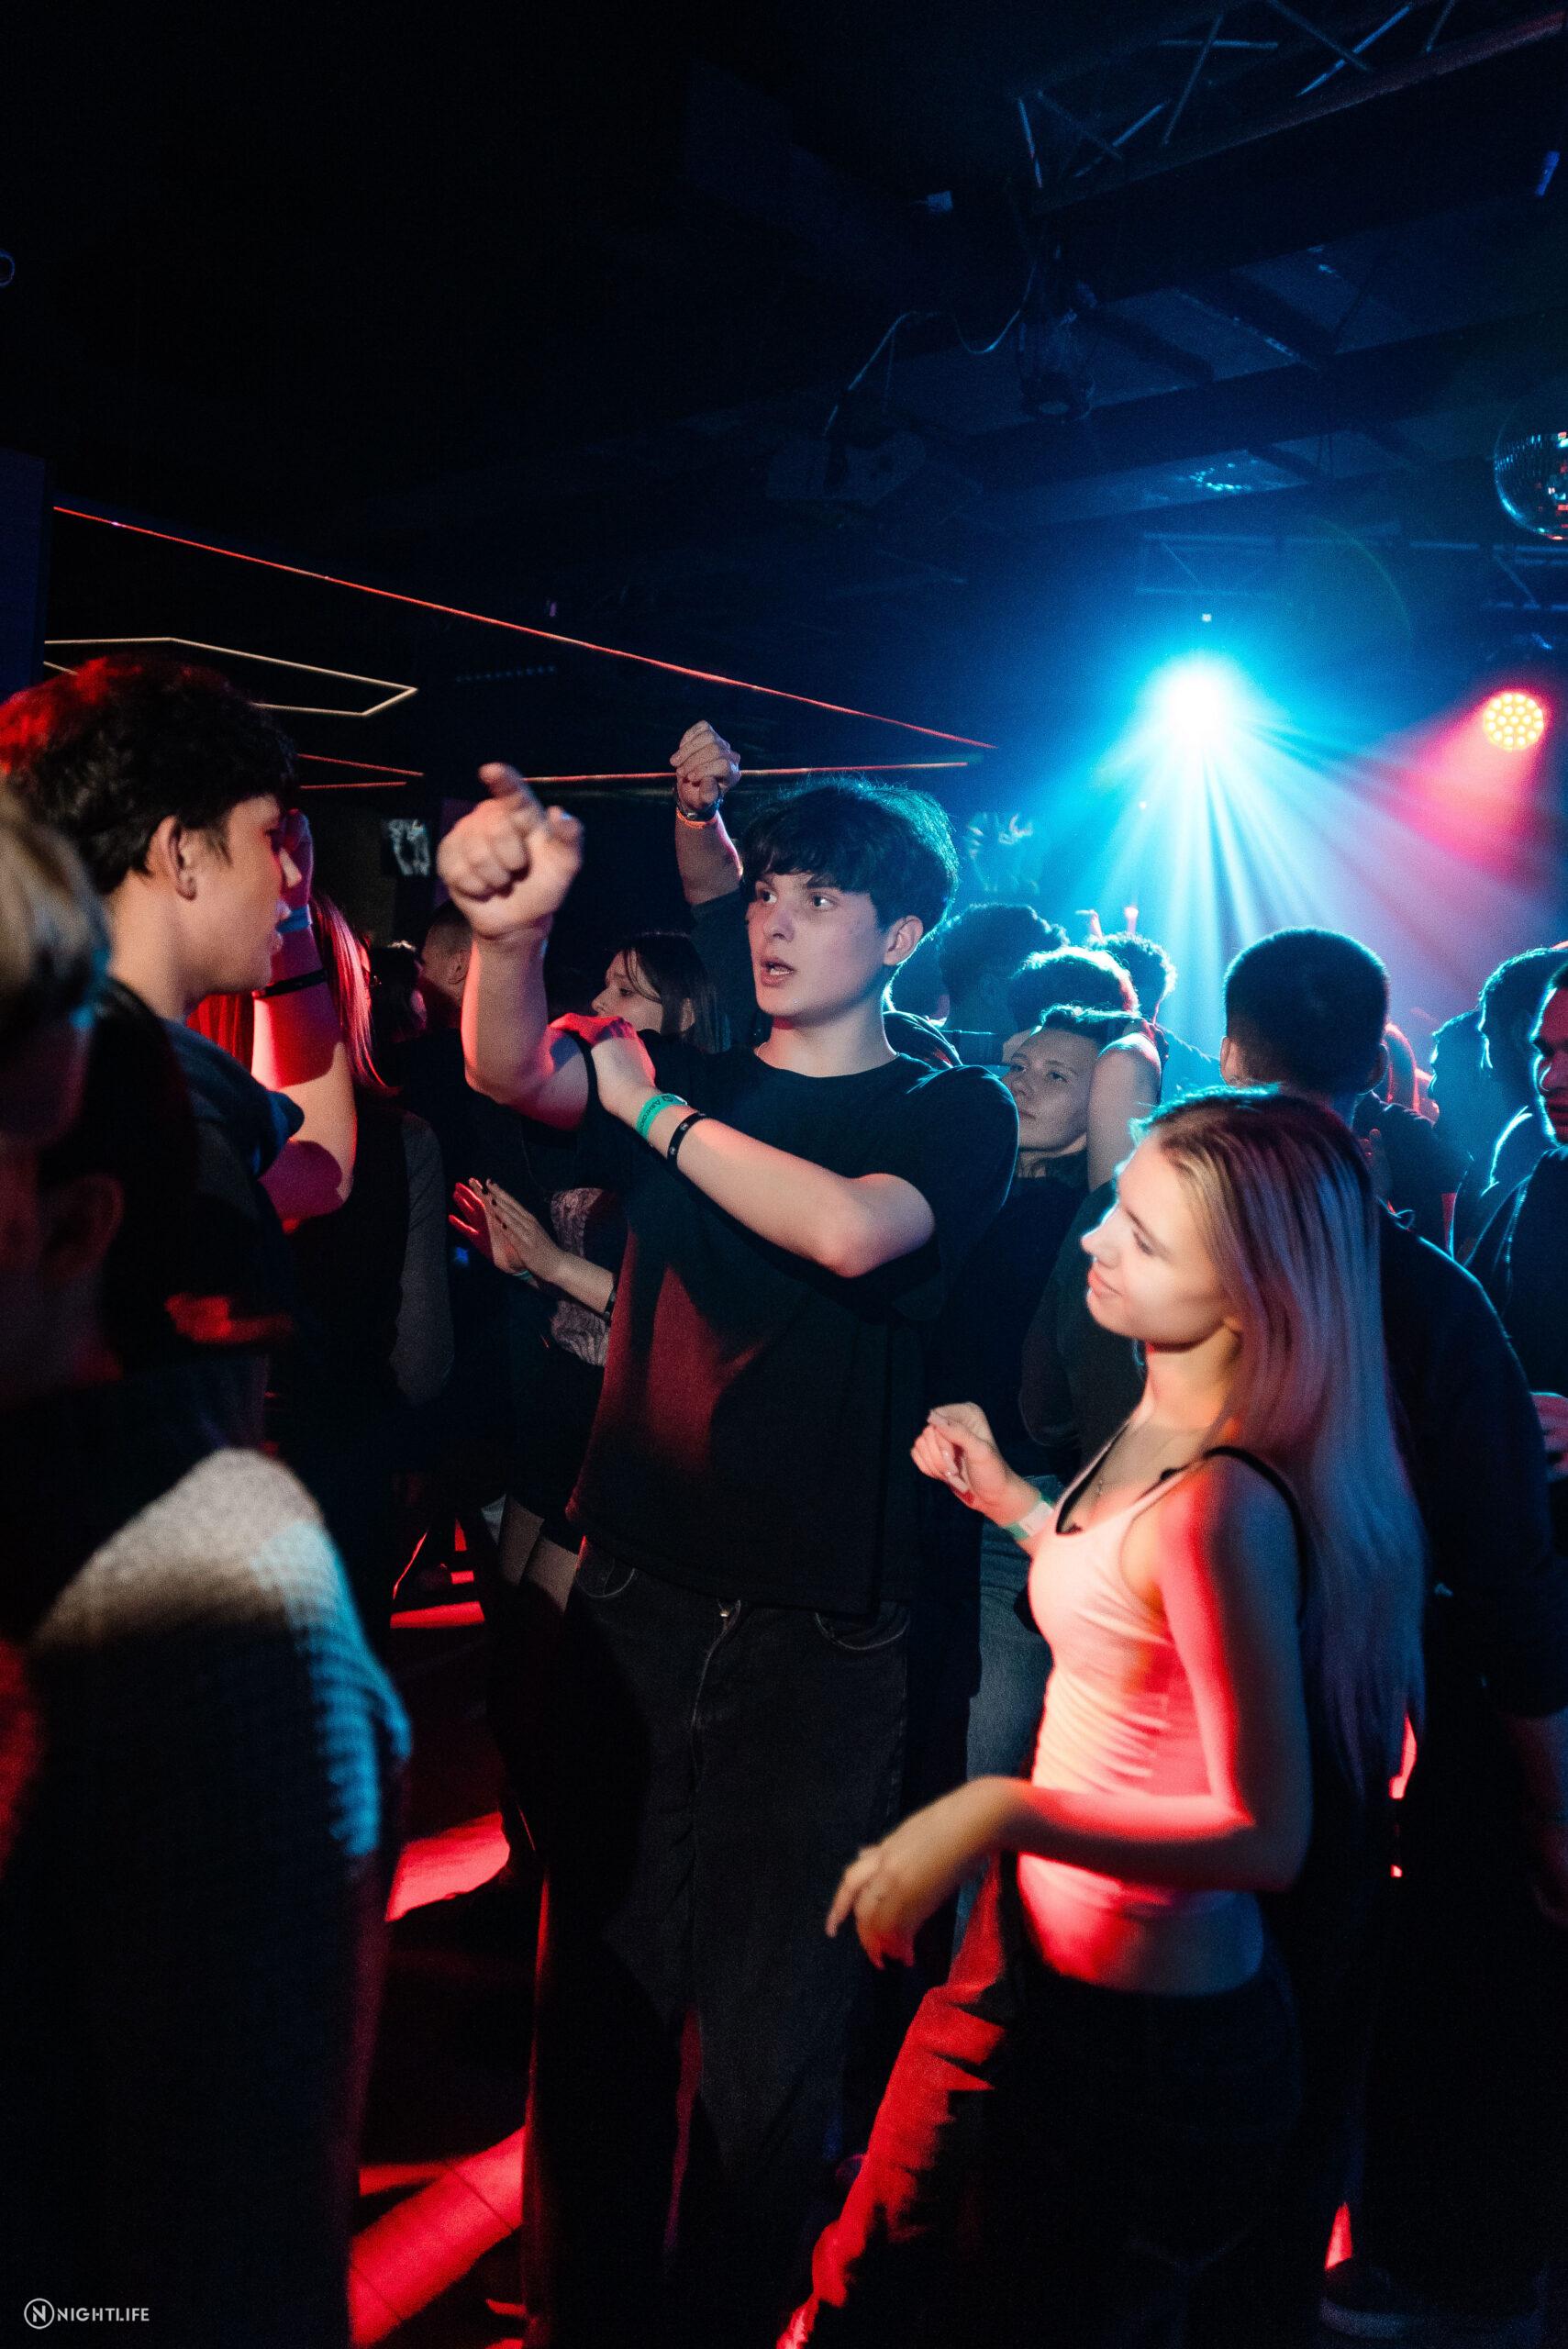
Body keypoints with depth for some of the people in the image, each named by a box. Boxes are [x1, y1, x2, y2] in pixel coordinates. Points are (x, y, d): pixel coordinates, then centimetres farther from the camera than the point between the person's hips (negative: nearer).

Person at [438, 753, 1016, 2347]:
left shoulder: (952, 1111, 1)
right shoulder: (681, 1080, 10)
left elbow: (850, 1228, -20)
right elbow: (513, 1070, -9)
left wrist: (655, 1108, -9)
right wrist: (511, 929, -30)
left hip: (818, 1629, -2)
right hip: (632, 1595, 3)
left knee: (768, 2017, 9)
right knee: (599, 1975, 12)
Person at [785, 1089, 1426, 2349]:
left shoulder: (1224, 1505, -29)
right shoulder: (1157, 1423, -3)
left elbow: (1266, 1834, -25)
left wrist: (1002, 1811, -28)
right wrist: (1011, 1498, 9)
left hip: (1140, 2037, -8)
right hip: (1036, 1952, 8)